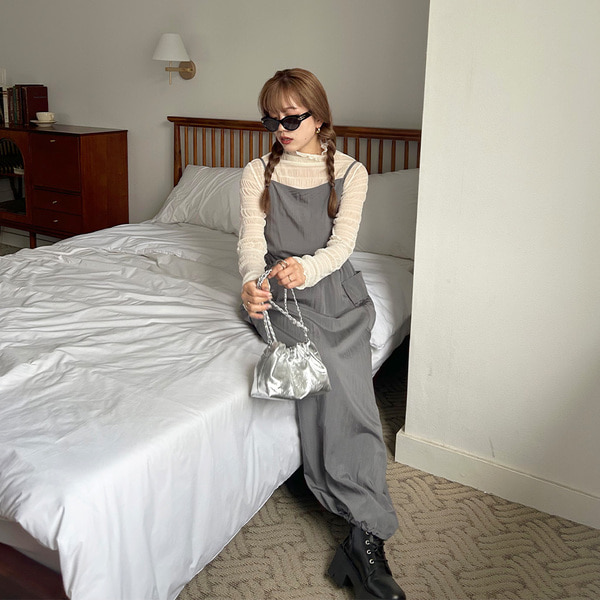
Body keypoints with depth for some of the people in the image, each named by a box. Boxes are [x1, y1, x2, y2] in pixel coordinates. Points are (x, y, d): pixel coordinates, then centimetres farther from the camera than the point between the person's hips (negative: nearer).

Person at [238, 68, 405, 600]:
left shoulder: (351, 173, 8)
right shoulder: (258, 173, 9)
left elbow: (342, 244, -5)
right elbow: (252, 241, -3)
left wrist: (306, 267, -29)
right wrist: (253, 281, -27)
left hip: (336, 288, 1)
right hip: (279, 293, 0)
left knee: (341, 377, -28)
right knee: (333, 375, -29)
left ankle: (359, 537, -23)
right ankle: (370, 530, -25)